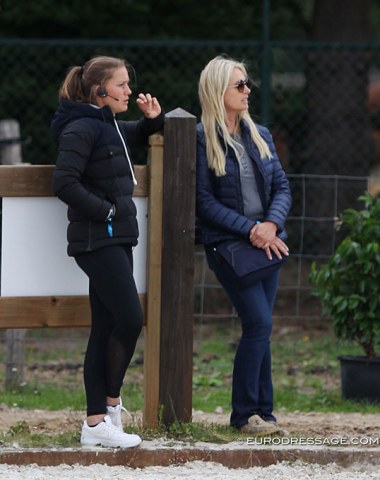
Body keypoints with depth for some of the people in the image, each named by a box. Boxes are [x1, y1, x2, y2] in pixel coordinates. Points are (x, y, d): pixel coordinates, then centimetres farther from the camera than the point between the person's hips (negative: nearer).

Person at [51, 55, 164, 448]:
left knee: (106, 328, 7)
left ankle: (95, 422, 8)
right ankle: (111, 401, 3)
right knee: (130, 320, -13)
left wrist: (154, 118, 15)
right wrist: (107, 210, -16)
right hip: (97, 240, -9)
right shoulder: (81, 128, -12)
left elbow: (138, 136, 37)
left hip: (114, 240, 9)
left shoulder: (110, 126, 16)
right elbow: (65, 183, -22)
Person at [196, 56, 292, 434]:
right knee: (259, 322, -14)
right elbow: (205, 201, -9)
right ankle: (246, 413, -5)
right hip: (227, 243, -6)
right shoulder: (202, 139, -6)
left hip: (267, 241, 6)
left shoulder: (259, 135, 13)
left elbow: (281, 187, 10)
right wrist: (250, 229, -15)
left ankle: (262, 411, 10)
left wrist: (272, 224, -10)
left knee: (259, 327, 4)